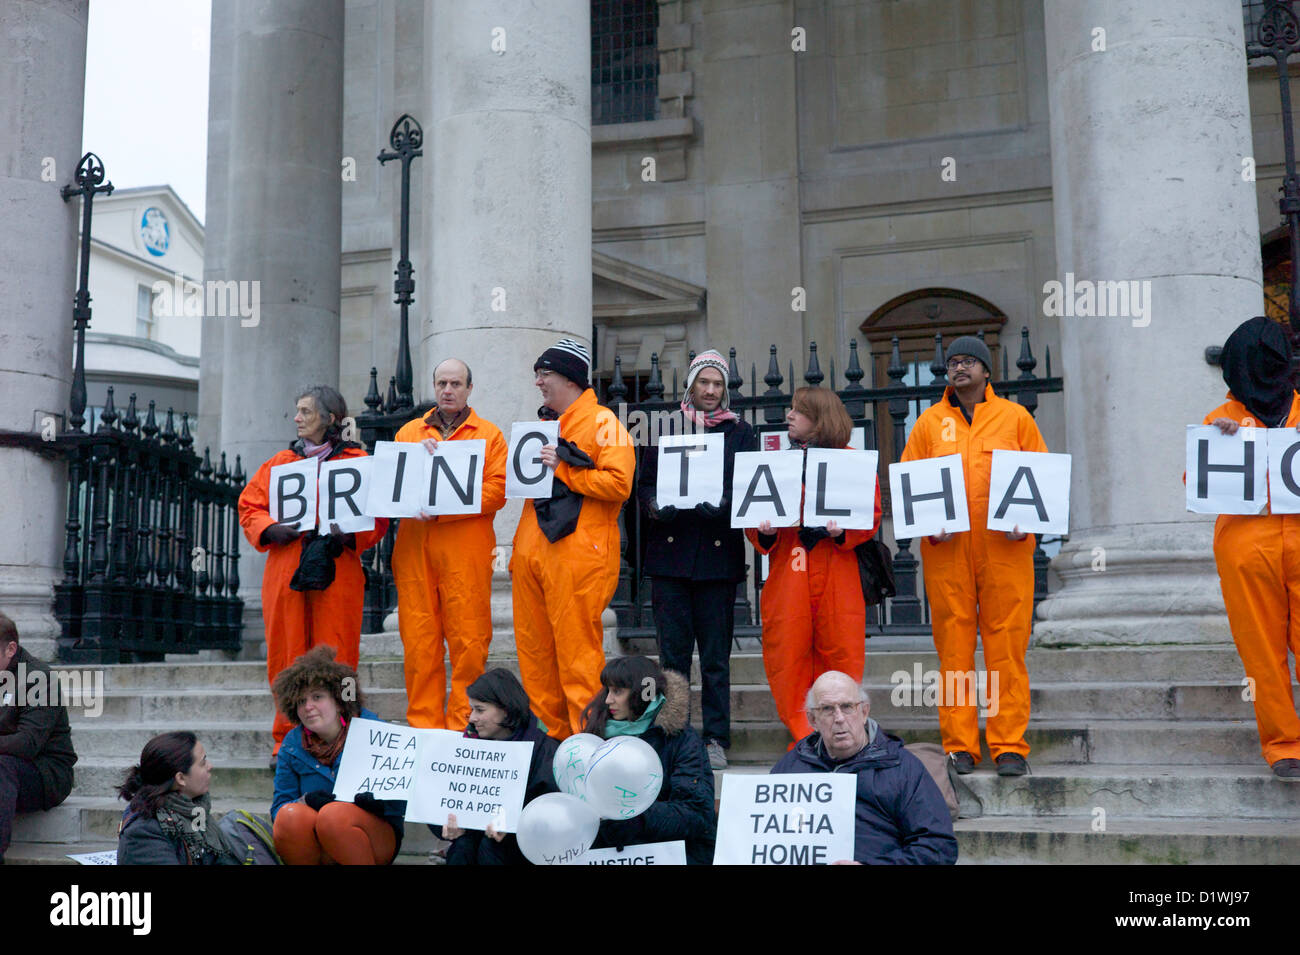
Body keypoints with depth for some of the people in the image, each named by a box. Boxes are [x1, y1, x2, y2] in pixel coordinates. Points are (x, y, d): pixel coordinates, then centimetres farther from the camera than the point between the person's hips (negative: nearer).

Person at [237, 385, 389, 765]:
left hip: (338, 573, -3)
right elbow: (249, 508, 16)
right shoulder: (280, 463, 16)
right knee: (286, 657, 2)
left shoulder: (358, 462, 7)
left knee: (335, 658, -4)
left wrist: (348, 536, -14)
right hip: (284, 571, 3)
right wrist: (271, 530, -4)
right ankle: (287, 740, 12)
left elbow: (376, 519, 5)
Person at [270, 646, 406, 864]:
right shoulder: (292, 745, 7)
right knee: (290, 816, -27)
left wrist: (375, 801, -27)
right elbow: (279, 809, 4)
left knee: (334, 815, -33)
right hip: (313, 850, 3)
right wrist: (305, 801, -18)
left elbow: (401, 800, -5)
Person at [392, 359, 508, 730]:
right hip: (414, 546, 3)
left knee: (468, 641, -6)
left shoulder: (489, 435, 10)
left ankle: (464, 727, 0)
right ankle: (423, 726, 7)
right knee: (418, 640, 0)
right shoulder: (409, 432, 20)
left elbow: (496, 492, -3)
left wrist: (441, 509, -12)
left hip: (466, 549, -3)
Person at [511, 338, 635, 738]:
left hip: (575, 554, -8)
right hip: (532, 553, 8)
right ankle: (548, 732, 19)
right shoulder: (543, 423, 21)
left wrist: (563, 468, -15)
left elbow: (618, 483, -17)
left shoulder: (602, 422, -4)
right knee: (533, 648, 9)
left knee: (576, 652, -6)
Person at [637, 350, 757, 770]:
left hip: (718, 552, -1)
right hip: (669, 550, 1)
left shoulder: (740, 431, 11)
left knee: (716, 655, 1)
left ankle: (716, 740, 6)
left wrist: (722, 505, -16)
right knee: (673, 652, 2)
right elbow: (644, 483, 10)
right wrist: (656, 506, -11)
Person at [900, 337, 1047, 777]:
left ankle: (1009, 745, 4)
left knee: (1007, 645, -2)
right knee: (953, 645, 0)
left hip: (1005, 547, -1)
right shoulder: (929, 422, 13)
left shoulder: (1015, 417, 11)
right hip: (946, 548, 1)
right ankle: (959, 746, 6)